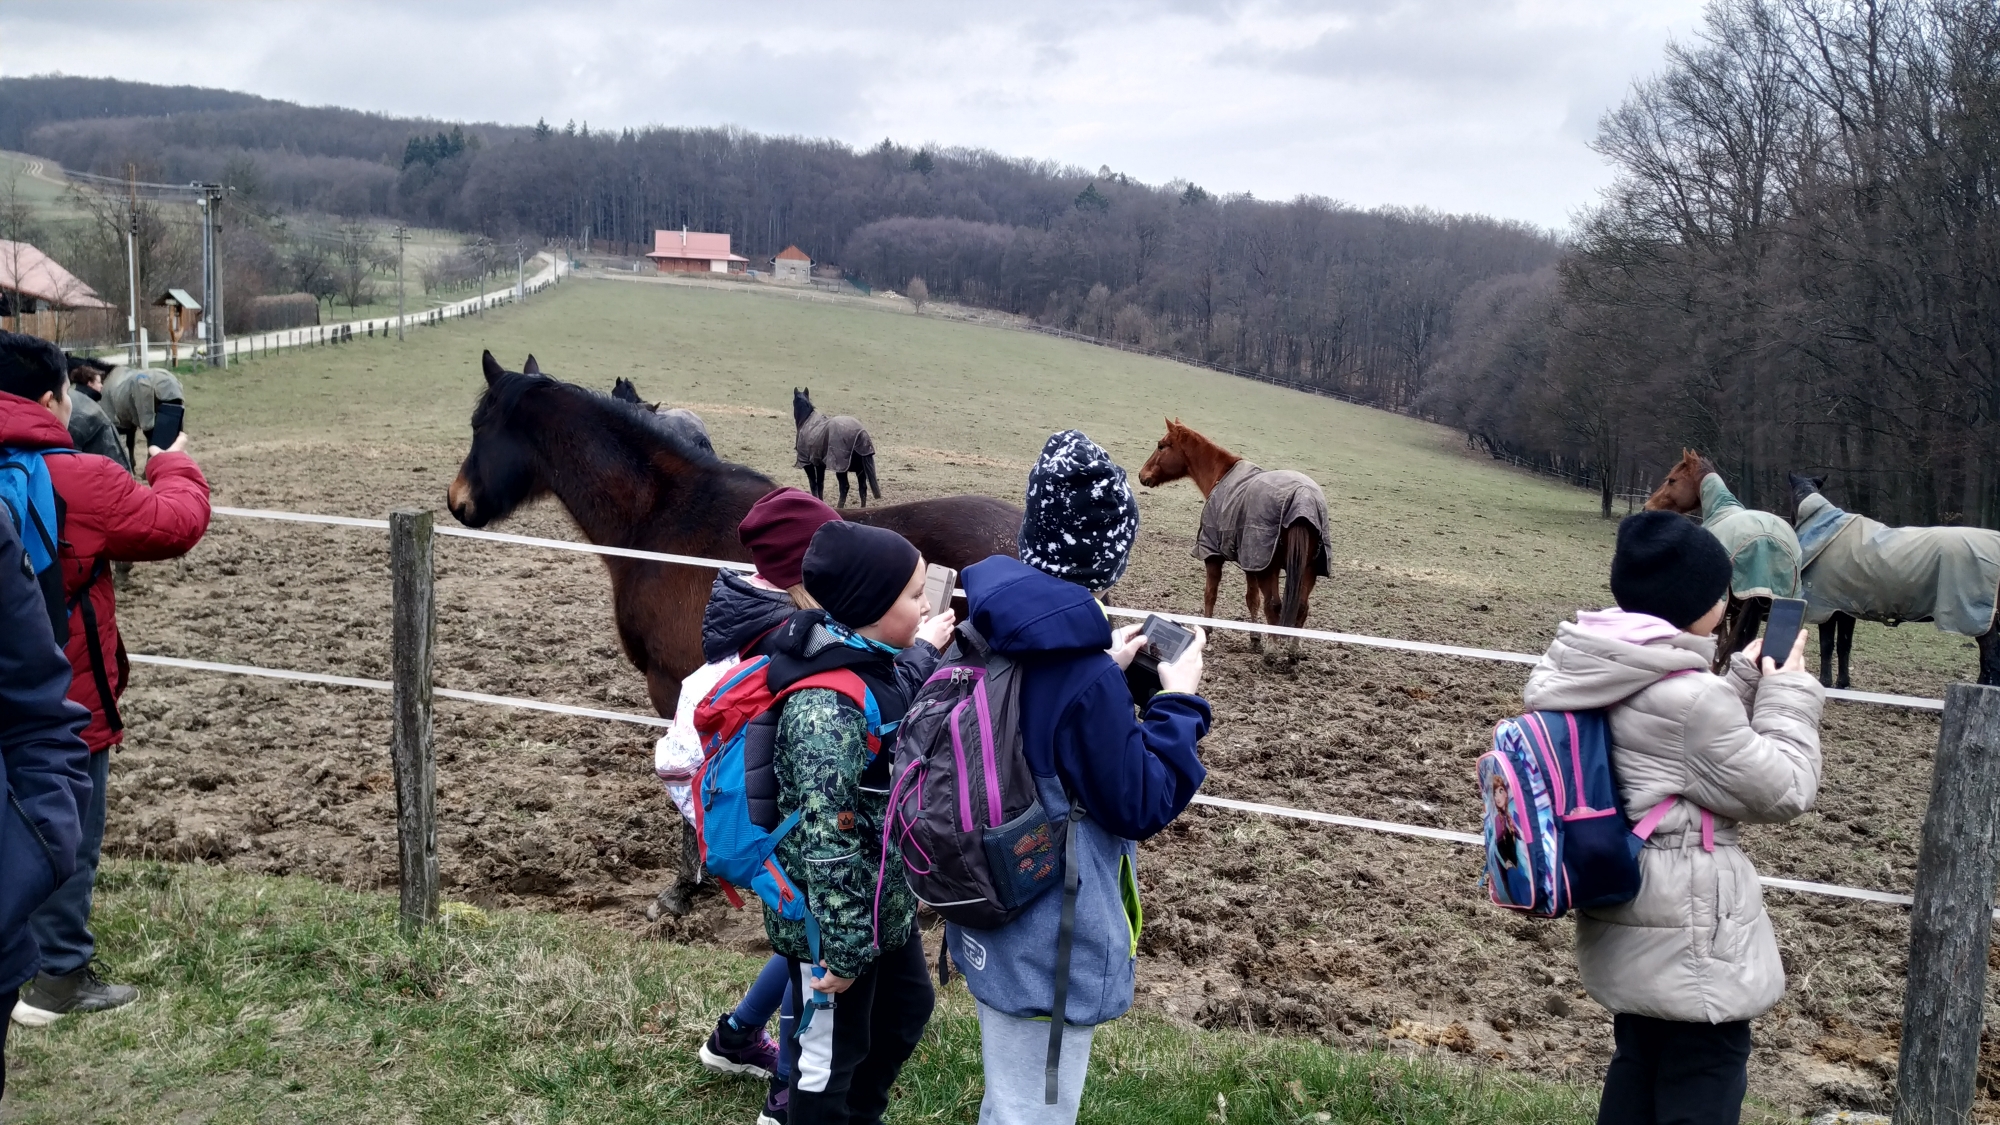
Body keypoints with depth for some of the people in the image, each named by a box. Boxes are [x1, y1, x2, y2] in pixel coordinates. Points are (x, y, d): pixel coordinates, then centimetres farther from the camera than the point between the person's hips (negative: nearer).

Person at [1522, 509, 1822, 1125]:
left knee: (1637, 1068, 23)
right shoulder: (1687, 696, -26)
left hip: (1624, 924, 9)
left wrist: (1746, 681, 11)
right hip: (1689, 943, -9)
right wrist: (1788, 693, -3)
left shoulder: (1592, 675, 1)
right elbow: (1783, 792, -13)